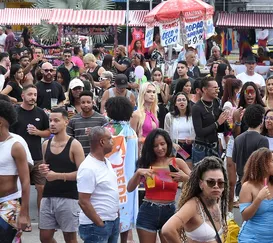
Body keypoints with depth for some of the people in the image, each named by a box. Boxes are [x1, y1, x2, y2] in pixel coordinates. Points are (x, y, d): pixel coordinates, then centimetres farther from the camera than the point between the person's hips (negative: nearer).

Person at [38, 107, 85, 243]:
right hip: (48, 196, 6)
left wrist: (58, 176, -19)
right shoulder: (46, 144, 9)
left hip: (68, 198, -6)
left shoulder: (74, 145, -9)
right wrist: (43, 170, -1)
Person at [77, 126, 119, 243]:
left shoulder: (107, 162, 10)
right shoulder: (88, 168, -19)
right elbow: (83, 202, -21)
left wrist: (117, 216, 13)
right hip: (95, 225, -9)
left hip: (113, 221, 9)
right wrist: (100, 224, -17)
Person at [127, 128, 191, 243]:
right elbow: (130, 188, -6)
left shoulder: (177, 162, 0)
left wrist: (185, 178, -23)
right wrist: (138, 172, -22)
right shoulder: (146, 163, 0)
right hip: (148, 212, 0)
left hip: (169, 212, 1)